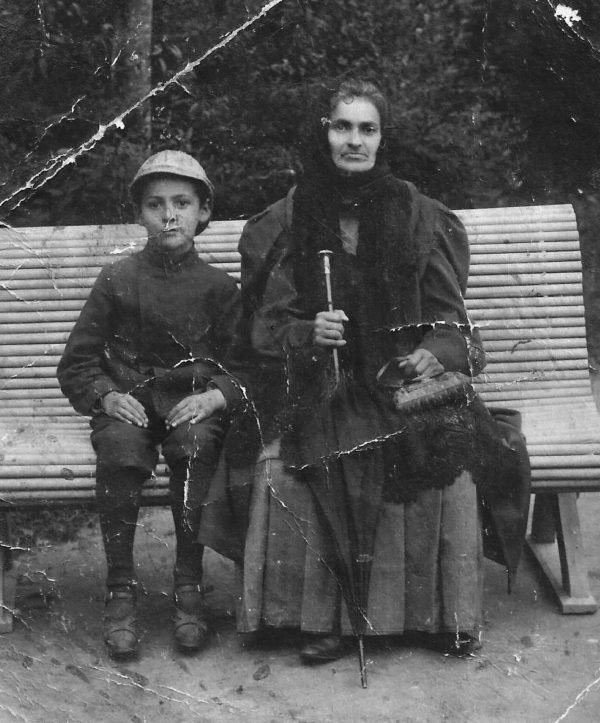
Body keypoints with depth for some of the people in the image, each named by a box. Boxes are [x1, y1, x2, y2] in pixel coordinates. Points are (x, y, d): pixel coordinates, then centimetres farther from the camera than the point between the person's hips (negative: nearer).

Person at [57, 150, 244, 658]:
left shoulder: (218, 286, 6)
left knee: (194, 442, -34)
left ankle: (190, 586, -23)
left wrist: (215, 396, -14)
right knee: (120, 448, -33)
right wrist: (107, 396, -11)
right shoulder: (117, 280, 5)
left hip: (194, 403, 0)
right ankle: (121, 589, -23)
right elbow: (76, 363, 7)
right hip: (128, 402, 0)